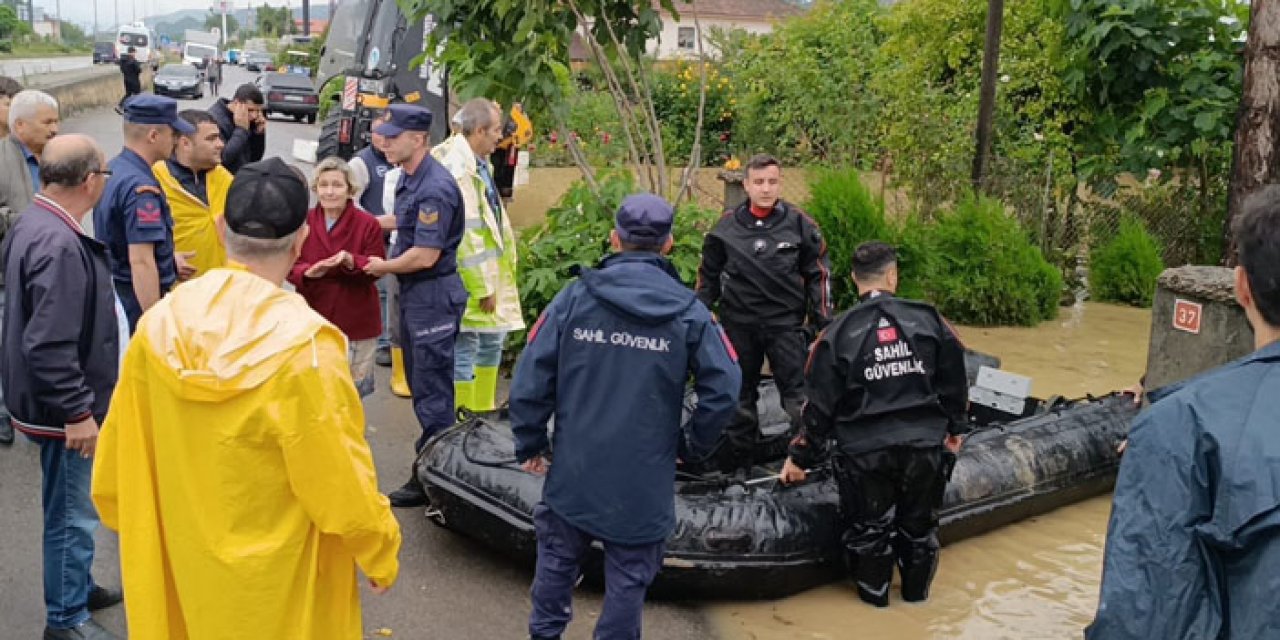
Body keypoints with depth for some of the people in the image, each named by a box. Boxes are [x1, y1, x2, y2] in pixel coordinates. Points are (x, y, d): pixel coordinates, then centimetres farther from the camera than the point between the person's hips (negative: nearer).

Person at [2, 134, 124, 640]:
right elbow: (49, 345, -30)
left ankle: (77, 587, 41)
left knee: (71, 507, 24)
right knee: (72, 513, 5)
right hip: (64, 407, -10)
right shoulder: (59, 245, -28)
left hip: (60, 400, 10)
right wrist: (77, 412, -23)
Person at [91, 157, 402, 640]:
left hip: (184, 557, 5)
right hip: (279, 573, -4)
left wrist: (135, 528, 16)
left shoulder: (159, 322, -11)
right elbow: (341, 479, -21)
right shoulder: (303, 343, -27)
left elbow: (121, 454, -1)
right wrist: (382, 554, -5)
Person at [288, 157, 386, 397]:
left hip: (356, 322, -2)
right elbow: (290, 266, 0)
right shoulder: (303, 222, -1)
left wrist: (351, 261, -28)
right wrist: (307, 272, -23)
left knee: (352, 390, 11)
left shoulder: (368, 224, -8)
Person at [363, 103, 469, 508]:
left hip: (433, 296, -10)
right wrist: (385, 266, 7)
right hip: (414, 293, 10)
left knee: (432, 390, 0)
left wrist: (385, 267, -9)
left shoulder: (434, 188, -22)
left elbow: (425, 256, -24)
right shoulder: (409, 178, 9)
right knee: (419, 381, 18)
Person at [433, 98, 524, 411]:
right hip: (468, 280, -10)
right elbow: (466, 234, -23)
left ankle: (483, 410, 34)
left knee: (491, 341, 20)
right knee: (464, 352, -1)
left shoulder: (480, 163, 11)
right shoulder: (458, 169, -21)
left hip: (491, 270, 10)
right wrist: (483, 287, -19)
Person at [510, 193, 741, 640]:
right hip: (644, 480, -1)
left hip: (573, 469, 1)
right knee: (628, 578, 12)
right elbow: (724, 389, -9)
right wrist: (695, 443, 7)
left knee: (557, 559, 21)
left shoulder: (575, 297, -7)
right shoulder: (689, 312, -7)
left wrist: (530, 443, 4)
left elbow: (531, 377, -9)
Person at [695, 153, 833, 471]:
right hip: (739, 325, 2)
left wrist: (823, 320, 1)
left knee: (798, 393, -3)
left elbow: (818, 273, 5)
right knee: (739, 394, 12)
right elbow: (708, 275, 12)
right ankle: (738, 458, 24)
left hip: (786, 323, -2)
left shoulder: (799, 223, -2)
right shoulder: (727, 226, 1)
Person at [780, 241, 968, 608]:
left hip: (864, 452, -2)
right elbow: (955, 381, 7)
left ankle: (874, 593, 31)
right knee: (919, 523, 21)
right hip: (924, 444, 2)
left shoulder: (838, 334, -8)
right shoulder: (928, 319, -3)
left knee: (868, 526, 16)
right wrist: (955, 427, 24)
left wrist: (801, 457, 6)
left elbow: (820, 405, -5)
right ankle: (917, 591, 37)